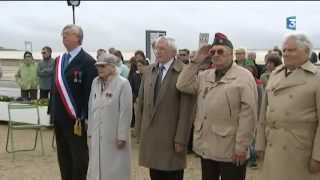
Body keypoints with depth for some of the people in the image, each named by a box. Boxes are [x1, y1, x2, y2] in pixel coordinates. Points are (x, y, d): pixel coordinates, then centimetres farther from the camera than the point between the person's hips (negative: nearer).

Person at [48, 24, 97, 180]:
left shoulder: (87, 61, -11)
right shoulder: (59, 60, 12)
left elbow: (90, 91, -15)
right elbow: (55, 86, 15)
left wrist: (84, 117, -19)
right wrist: (52, 110, 10)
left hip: (75, 118, -7)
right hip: (59, 116, 7)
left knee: (79, 156, 6)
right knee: (63, 155, 15)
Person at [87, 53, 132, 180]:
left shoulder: (123, 84, -11)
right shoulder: (95, 82, 7)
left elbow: (125, 112, -12)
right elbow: (91, 108, 9)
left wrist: (122, 136, -13)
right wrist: (90, 132, 9)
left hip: (114, 136, -5)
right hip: (97, 135, 5)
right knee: (98, 169, 12)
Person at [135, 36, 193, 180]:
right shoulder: (148, 71, 9)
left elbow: (185, 110, -12)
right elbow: (141, 103, 13)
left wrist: (181, 139, -14)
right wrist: (139, 131, 10)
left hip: (171, 136, -5)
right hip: (149, 134, 5)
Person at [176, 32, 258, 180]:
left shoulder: (244, 77, -8)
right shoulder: (204, 76, 12)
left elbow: (248, 114, -13)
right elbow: (182, 85, 2)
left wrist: (241, 146, -17)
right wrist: (196, 60, -2)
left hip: (230, 151, -6)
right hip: (206, 147, 6)